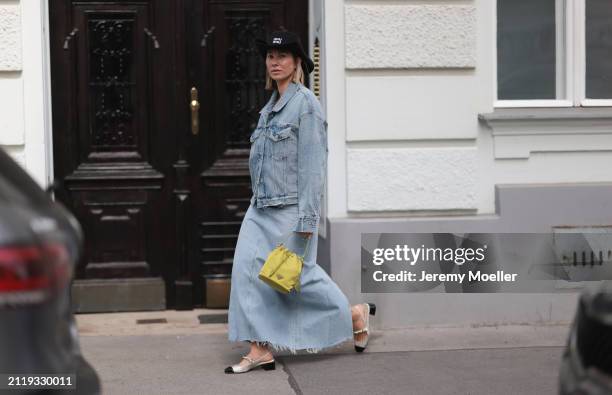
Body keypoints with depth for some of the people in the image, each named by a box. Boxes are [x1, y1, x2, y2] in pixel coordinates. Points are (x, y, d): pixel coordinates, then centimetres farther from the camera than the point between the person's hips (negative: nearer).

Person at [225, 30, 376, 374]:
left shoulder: (306, 103, -11)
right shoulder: (271, 106, 14)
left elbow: (314, 162, -16)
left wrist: (307, 217, -19)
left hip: (290, 208, -8)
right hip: (262, 207, 8)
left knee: (296, 275, 1)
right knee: (249, 269, -3)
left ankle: (354, 314, 22)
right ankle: (261, 349, -1)